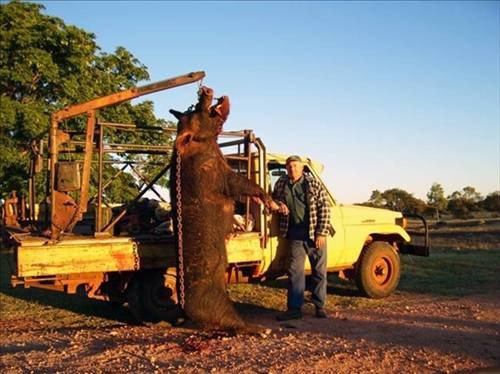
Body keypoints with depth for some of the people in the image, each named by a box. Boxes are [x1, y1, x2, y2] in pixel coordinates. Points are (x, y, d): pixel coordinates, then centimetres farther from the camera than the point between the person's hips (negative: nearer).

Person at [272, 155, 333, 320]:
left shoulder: (314, 184, -5)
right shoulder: (281, 184, 5)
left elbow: (324, 208, -7)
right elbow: (273, 197, 23)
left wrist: (321, 233, -12)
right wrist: (278, 204, -2)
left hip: (315, 232, -2)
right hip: (295, 234, 2)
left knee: (319, 271, 4)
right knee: (295, 271, 1)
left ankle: (320, 307, 15)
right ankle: (294, 308, 6)